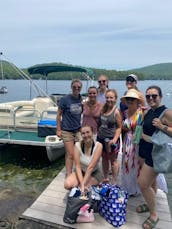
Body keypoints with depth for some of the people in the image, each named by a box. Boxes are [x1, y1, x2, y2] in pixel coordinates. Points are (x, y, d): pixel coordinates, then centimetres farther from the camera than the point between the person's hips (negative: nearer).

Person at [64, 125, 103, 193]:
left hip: (94, 173, -2)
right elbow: (77, 166, -20)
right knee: (68, 184, -21)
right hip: (81, 171, 2)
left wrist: (83, 183, -29)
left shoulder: (98, 146, -24)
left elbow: (91, 167, -27)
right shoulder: (77, 145, -18)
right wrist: (81, 183, -29)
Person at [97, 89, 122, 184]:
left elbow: (119, 127, -13)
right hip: (101, 138, 6)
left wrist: (115, 139, -23)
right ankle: (105, 178, 37)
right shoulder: (103, 108, 3)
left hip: (111, 139, -6)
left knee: (113, 160, 9)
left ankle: (114, 182, 23)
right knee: (104, 158, 19)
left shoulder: (117, 111, -14)